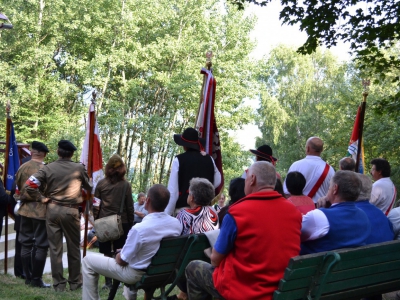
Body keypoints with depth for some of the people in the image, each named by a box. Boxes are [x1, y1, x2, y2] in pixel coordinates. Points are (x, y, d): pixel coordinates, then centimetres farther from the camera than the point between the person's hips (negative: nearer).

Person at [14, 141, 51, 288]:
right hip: (42, 210, -5)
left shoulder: (22, 168, 2)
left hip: (26, 209, 6)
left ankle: (28, 277, 19)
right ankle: (36, 279, 6)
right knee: (41, 246, 3)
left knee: (26, 244, 13)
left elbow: (17, 188, 12)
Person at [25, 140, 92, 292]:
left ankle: (59, 284, 11)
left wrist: (41, 198, 0)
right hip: (71, 211, -1)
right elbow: (89, 188, 9)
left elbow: (29, 185, -10)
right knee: (73, 247, 11)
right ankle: (74, 282, 20)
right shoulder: (79, 168, -3)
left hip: (52, 210, 1)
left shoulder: (48, 168, -2)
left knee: (55, 248, 8)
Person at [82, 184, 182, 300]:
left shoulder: (139, 229, -31)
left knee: (88, 260, 7)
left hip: (137, 274, -6)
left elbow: (122, 261, -19)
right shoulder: (177, 224, -12)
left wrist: (118, 256, 7)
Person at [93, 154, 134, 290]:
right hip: (122, 223, -1)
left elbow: (95, 205, 2)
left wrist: (96, 221, 10)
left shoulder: (101, 183, -1)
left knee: (106, 254, 6)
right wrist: (131, 224, 7)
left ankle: (108, 282, 6)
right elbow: (130, 207, -1)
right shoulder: (126, 185, -4)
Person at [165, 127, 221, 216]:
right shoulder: (209, 159, 4)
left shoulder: (179, 160, -6)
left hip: (183, 207, -4)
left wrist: (167, 214, -3)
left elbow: (173, 191, -8)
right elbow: (217, 182, 15)